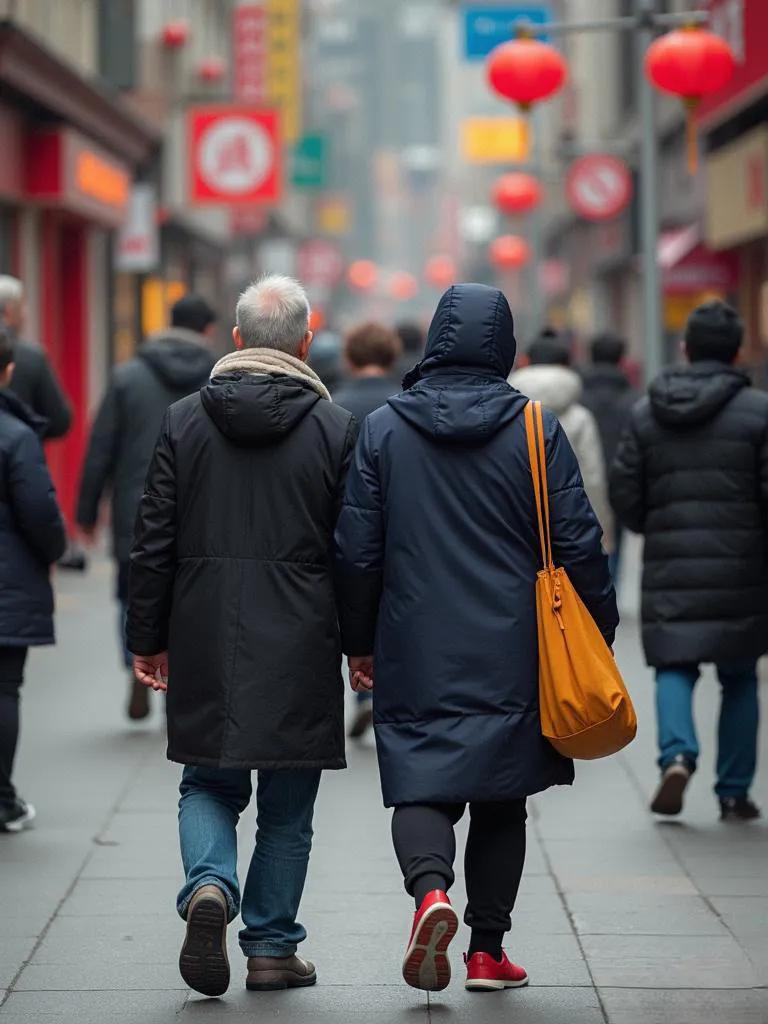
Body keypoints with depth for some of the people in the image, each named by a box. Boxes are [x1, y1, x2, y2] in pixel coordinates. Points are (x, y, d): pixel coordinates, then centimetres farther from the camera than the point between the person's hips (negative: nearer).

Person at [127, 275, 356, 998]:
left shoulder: (185, 421, 1)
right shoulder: (335, 428, -4)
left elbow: (153, 542, 2)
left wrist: (147, 639, 10)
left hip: (205, 641, 1)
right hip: (299, 647, -1)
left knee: (208, 784, 15)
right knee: (287, 807, 10)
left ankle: (209, 885, -11)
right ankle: (271, 946, 13)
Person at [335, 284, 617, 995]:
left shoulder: (383, 429, 1)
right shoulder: (537, 429, -3)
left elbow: (357, 550, 3)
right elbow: (579, 544, -3)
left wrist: (358, 642, 14)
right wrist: (599, 639, 8)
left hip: (415, 653, 0)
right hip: (512, 655, 0)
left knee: (421, 782, 4)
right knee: (501, 799, 11)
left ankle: (431, 888, -25)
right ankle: (488, 949, 12)